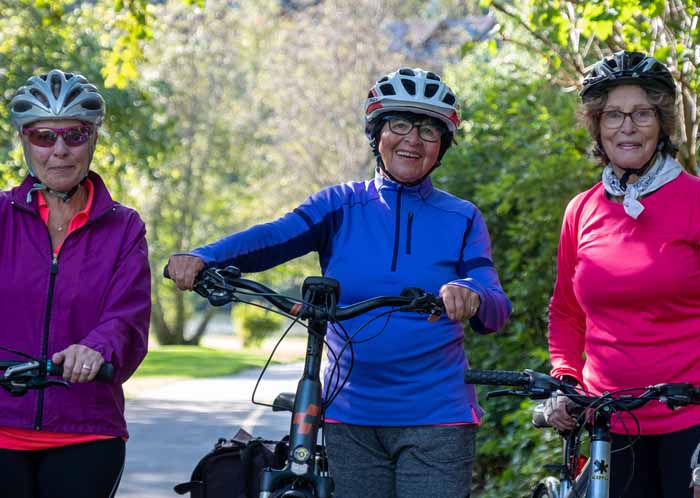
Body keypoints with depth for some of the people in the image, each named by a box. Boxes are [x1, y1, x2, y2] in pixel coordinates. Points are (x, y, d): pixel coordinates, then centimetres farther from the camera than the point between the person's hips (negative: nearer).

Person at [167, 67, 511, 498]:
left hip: (435, 420, -1)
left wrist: (471, 296, -33)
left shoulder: (462, 220, 5)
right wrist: (202, 257, -31)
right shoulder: (342, 206, 6)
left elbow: (497, 309, -8)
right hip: (350, 418, 1)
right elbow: (273, 237, -11)